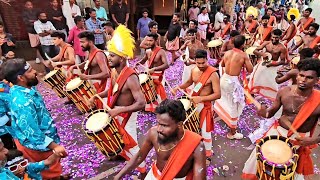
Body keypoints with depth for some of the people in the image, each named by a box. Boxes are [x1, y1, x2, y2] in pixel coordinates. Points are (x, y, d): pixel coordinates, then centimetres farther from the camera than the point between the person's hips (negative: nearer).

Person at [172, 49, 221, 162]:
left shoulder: (213, 74, -23)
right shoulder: (194, 70, -3)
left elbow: (218, 94, -24)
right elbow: (189, 82, 16)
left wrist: (201, 98, -33)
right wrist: (178, 87, -1)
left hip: (205, 105, -6)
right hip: (193, 102, 7)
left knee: (205, 131, 4)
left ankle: (208, 155, 26)